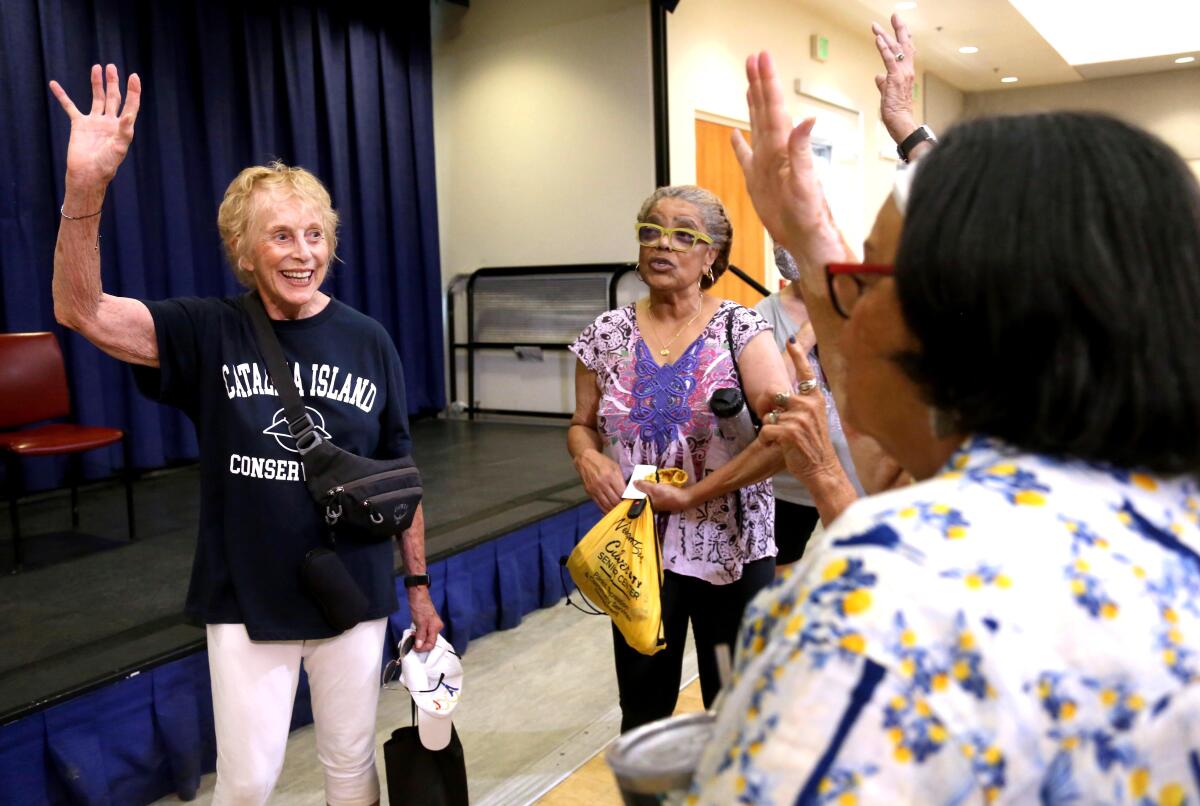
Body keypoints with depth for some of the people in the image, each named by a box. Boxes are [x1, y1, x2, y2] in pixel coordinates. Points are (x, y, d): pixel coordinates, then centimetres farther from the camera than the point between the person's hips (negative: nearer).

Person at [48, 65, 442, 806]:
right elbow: (80, 311, -21)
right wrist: (86, 188, -36)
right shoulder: (210, 334, -7)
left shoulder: (367, 342, -4)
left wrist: (419, 585, 5)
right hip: (246, 598, -1)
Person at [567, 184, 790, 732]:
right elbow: (582, 425, 12)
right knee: (642, 711, 14)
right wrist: (587, 457, -11)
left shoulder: (741, 329, -7)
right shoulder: (608, 335, 2)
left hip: (732, 548, -2)